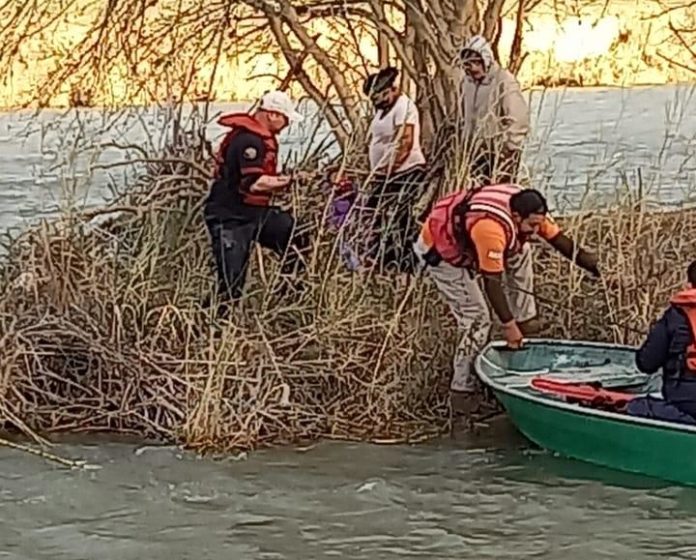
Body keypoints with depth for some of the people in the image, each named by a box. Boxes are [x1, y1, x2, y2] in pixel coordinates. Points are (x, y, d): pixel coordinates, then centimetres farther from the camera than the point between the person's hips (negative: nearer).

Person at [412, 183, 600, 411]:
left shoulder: (528, 209, -15)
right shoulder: (491, 228, -39)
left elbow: (560, 239, -3)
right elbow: (492, 283, -31)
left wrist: (589, 262, -8)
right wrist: (508, 325, -23)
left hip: (463, 235, 9)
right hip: (439, 252, -8)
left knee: (521, 251, 8)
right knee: (477, 318, -11)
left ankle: (525, 320, 19)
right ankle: (462, 388, -1)